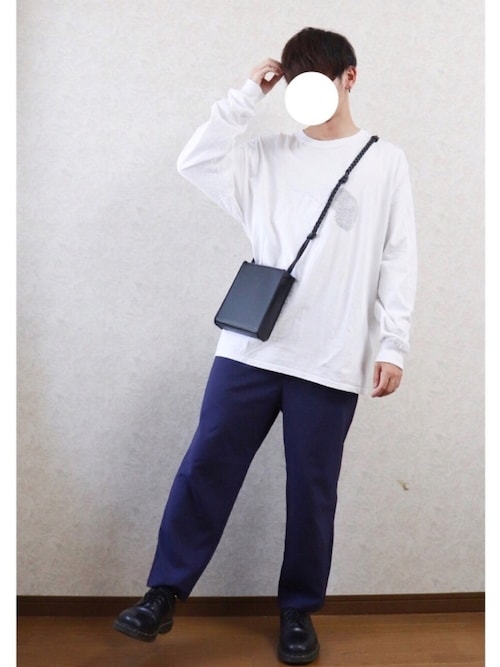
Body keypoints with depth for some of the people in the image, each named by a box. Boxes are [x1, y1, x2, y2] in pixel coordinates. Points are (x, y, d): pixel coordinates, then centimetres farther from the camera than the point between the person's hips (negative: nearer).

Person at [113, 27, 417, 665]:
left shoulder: (385, 162, 6)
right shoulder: (269, 156, 12)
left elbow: (398, 260, 3)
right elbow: (195, 164, 0)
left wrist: (392, 345, -3)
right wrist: (248, 94, 1)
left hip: (332, 360, -2)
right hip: (250, 346, 2)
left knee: (311, 488, 6)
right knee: (205, 468, 1)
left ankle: (298, 611, 22)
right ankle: (163, 596, 13)